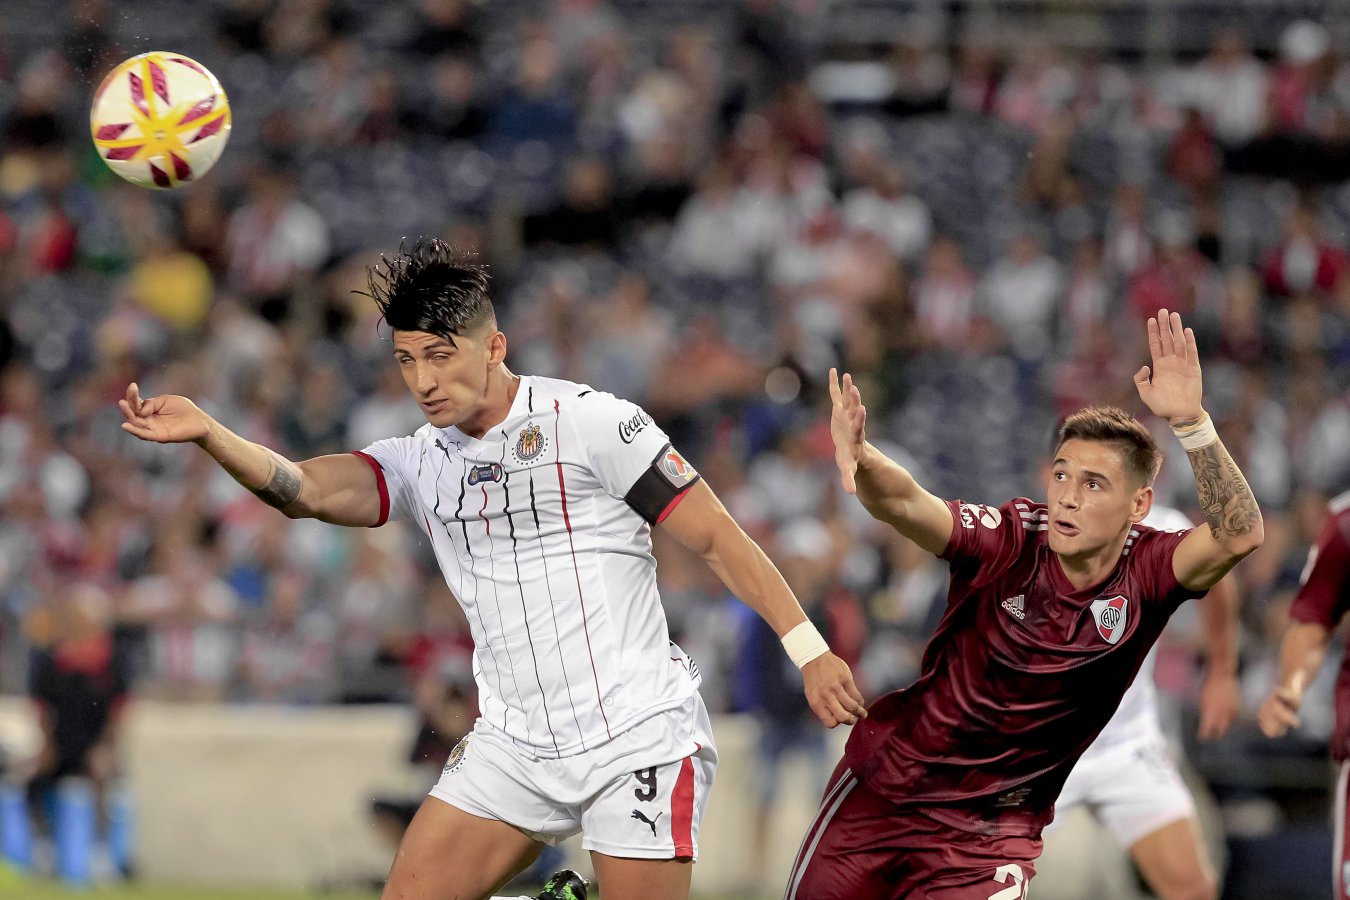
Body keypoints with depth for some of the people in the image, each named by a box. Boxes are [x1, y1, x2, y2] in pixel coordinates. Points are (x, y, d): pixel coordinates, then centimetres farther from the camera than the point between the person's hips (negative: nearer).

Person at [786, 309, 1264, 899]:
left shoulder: (1147, 573, -16)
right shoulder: (1011, 541, -19)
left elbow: (1239, 534, -33)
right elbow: (903, 505, -33)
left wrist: (1190, 420, -44)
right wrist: (858, 457, -55)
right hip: (884, 789, 0)